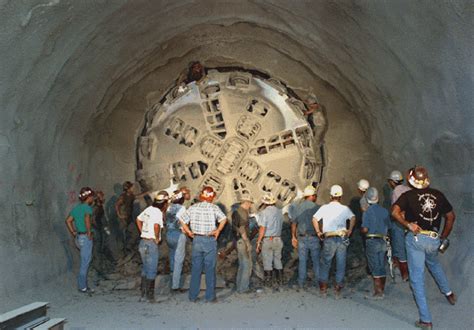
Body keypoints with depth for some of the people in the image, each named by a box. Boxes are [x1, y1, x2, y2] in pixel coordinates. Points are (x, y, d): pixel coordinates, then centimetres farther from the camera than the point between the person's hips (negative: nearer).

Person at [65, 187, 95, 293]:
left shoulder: (77, 207, 12)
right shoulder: (88, 208, -13)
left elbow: (68, 220, 13)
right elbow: (87, 219, -31)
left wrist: (73, 233, 13)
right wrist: (89, 232, -22)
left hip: (78, 237, 8)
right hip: (86, 238, -8)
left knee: (85, 261, 16)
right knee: (85, 262, 0)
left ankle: (81, 284, 20)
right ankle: (83, 287, 6)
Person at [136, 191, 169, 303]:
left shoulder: (149, 209, 9)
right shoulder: (158, 212, -15)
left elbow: (138, 219, 22)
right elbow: (156, 225, -33)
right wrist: (157, 238, -17)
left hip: (143, 242, 8)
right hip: (151, 243, -8)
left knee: (145, 269, 17)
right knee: (152, 270, 2)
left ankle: (143, 294, 23)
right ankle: (150, 296, 9)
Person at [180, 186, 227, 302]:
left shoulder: (193, 207, 3)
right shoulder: (214, 207, -6)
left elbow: (183, 220, 0)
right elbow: (223, 219, -20)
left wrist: (189, 232, 7)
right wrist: (218, 230, -9)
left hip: (197, 240, 3)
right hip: (210, 240, -3)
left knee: (195, 268, 11)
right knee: (210, 269, 6)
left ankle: (193, 296, 17)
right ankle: (210, 297, 11)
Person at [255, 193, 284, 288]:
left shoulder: (264, 212, -12)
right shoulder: (279, 212, 5)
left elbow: (262, 229, -15)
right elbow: (280, 226, 8)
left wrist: (258, 243, -11)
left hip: (267, 240, -5)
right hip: (278, 239, 5)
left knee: (267, 262, 4)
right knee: (278, 260, 15)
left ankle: (268, 282, 11)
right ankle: (280, 281, 22)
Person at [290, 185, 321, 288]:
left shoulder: (297, 207, 0)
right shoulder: (316, 207, -9)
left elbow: (293, 223, 5)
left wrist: (293, 237, 14)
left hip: (302, 238, 2)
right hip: (314, 237, -2)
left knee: (302, 261, 10)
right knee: (316, 260, 10)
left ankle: (301, 282, 14)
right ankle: (318, 281, 17)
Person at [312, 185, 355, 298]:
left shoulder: (324, 208, -1)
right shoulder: (345, 208, 3)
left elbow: (315, 219, -10)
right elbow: (353, 218, -11)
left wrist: (318, 232, -2)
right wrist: (350, 230, -2)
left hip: (329, 239, -1)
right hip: (342, 239, 1)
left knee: (325, 264, 11)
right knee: (341, 265, 9)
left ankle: (323, 289, 13)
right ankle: (338, 290, 13)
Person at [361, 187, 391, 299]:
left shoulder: (367, 212, -11)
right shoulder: (384, 211, 4)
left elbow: (365, 229, -16)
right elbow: (388, 227, 8)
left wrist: (360, 229, 5)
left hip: (372, 241, -5)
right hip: (383, 241, 5)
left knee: (375, 267, 0)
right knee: (382, 266, 12)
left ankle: (378, 291, -1)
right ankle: (382, 290, 19)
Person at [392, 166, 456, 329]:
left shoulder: (408, 195, -4)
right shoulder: (438, 194, 5)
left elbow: (395, 212, -20)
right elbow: (451, 216, 10)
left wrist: (408, 224, -10)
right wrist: (444, 237, 19)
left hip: (416, 238, -4)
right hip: (434, 239, 4)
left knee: (417, 279, 5)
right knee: (434, 263, 38)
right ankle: (448, 293, 45)